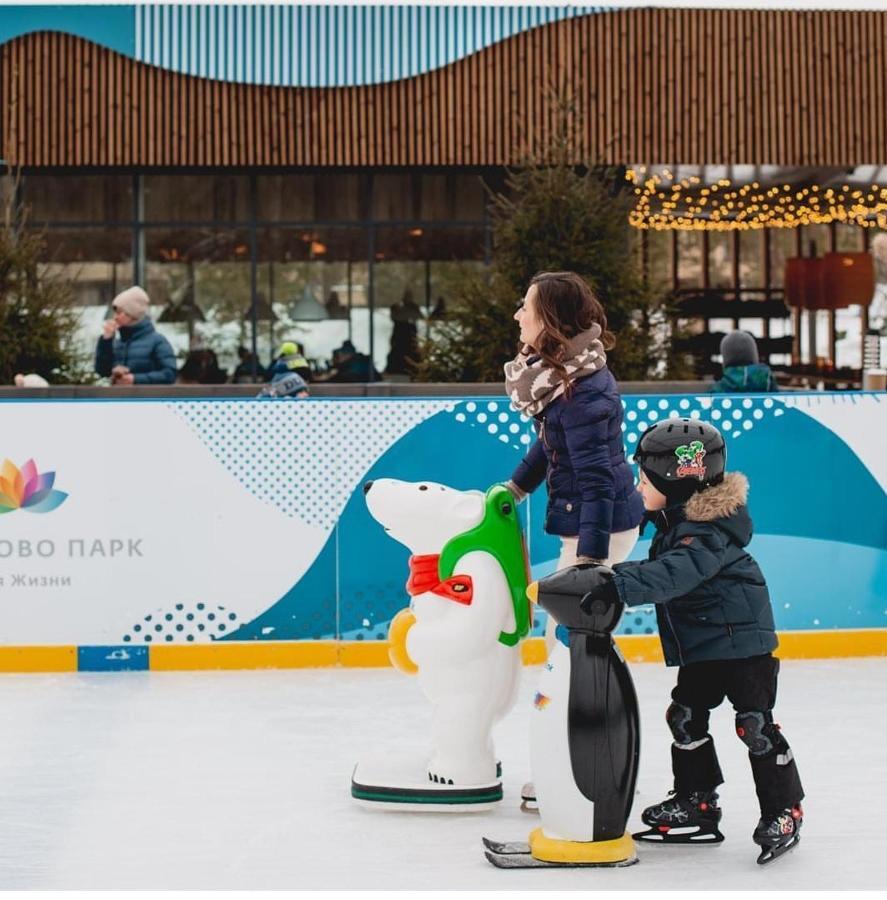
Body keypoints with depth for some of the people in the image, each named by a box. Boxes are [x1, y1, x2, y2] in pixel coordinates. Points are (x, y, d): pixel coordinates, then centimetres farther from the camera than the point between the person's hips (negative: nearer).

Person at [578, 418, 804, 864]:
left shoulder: (706, 532, -26)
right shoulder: (680, 520, 4)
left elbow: (673, 574, -43)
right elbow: (663, 568, 24)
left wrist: (620, 585, -53)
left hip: (743, 641, -10)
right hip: (702, 647, 10)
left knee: (755, 725, -5)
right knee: (685, 716, 13)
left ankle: (784, 811, 6)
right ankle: (697, 800, 24)